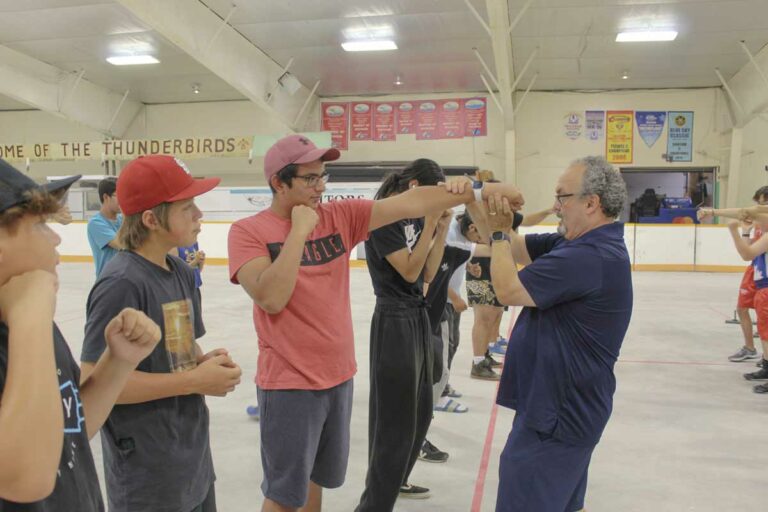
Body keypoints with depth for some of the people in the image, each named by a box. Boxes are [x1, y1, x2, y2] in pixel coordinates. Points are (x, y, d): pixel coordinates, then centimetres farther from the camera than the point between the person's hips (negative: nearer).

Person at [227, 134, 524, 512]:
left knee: (315, 478, 24)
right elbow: (271, 298, -24)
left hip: (339, 376, 5)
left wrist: (479, 192, -9)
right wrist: (299, 230, -21)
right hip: (289, 384, -5)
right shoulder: (249, 231, -12)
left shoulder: (341, 216, 0)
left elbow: (410, 204, -6)